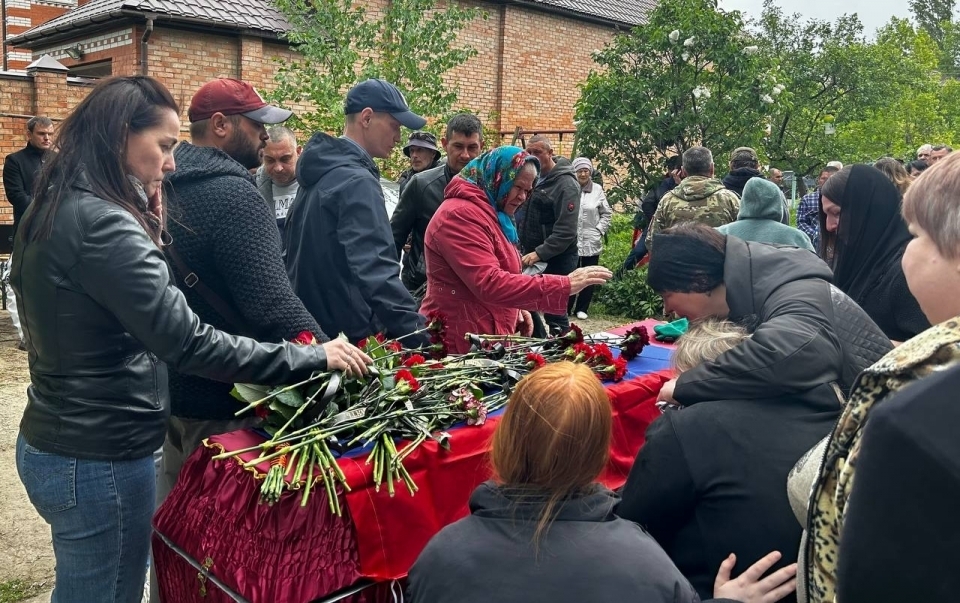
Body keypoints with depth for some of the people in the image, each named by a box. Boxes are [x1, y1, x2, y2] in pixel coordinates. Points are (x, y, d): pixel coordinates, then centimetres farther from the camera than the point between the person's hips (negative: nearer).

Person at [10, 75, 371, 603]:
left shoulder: (56, 209, 6)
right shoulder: (101, 223, -23)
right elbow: (188, 342, -28)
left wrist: (147, 223, 3)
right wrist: (311, 359, -23)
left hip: (52, 442, 10)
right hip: (99, 461, -9)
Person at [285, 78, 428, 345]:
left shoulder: (320, 172, 11)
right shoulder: (357, 182, -19)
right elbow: (377, 271, -29)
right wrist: (421, 339, -33)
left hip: (314, 328, 10)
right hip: (349, 336, -10)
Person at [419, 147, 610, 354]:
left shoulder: (489, 213, 15)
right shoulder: (461, 215, -19)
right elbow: (490, 284, -29)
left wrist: (515, 309, 8)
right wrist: (564, 285, -30)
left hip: (484, 339, 10)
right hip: (460, 346, -10)